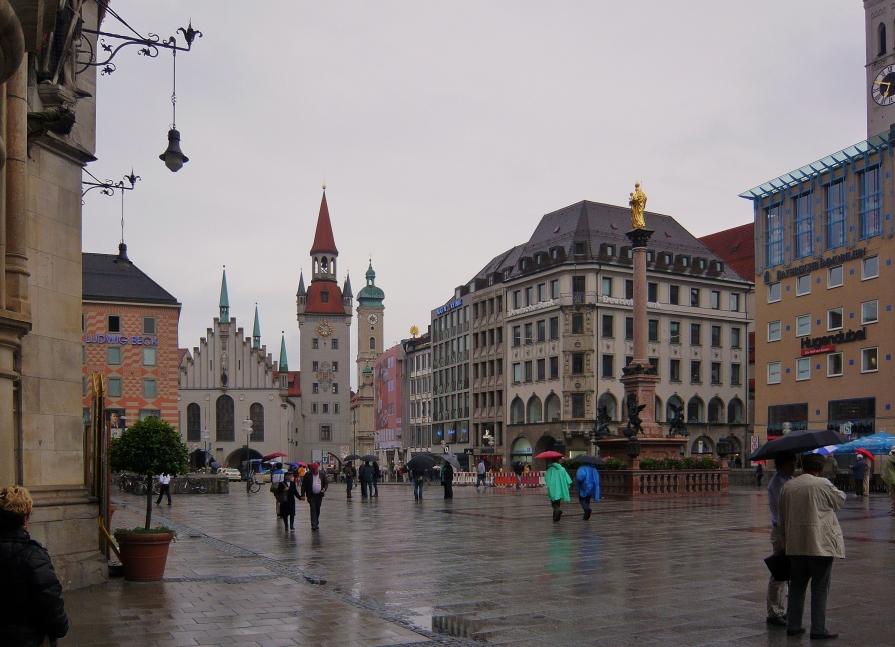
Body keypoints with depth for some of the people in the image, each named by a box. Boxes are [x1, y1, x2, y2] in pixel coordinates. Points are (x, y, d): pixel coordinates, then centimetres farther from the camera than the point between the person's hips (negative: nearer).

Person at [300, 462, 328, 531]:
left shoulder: (322, 474, 3)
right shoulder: (307, 474, -4)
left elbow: (326, 483, 11)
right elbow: (303, 485, -2)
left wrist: (324, 488, -10)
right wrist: (303, 494, -10)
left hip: (319, 495, 3)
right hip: (311, 495, -3)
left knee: (317, 510, 11)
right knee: (313, 510, -10)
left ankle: (316, 524, 24)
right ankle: (314, 525, -12)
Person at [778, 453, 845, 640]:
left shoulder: (787, 487, 6)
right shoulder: (823, 484, -11)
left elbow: (781, 520, 11)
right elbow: (840, 499, 8)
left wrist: (786, 542, 21)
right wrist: (840, 492, 29)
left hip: (795, 545, 5)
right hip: (820, 544, -5)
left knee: (797, 585, 14)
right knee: (820, 587, 3)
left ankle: (793, 625, 17)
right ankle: (818, 629, 5)